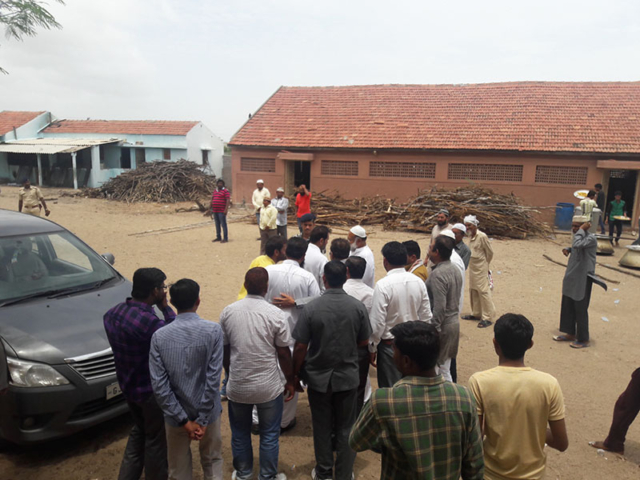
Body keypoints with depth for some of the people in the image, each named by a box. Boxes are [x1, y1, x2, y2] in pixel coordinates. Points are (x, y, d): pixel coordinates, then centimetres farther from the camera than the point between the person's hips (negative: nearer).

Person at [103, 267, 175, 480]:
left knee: (139, 430, 29)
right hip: (152, 390, -8)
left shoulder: (112, 313, -7)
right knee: (156, 440, 15)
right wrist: (165, 308, -17)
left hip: (128, 385, 8)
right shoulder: (149, 322, -33)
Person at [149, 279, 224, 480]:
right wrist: (202, 419, -11)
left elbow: (159, 385, -14)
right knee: (212, 460, 23)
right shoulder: (213, 330, -17)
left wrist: (184, 420, -9)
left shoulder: (159, 336, -13)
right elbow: (213, 378, -19)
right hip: (207, 412, -1)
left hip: (176, 416, 1)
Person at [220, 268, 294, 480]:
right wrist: (290, 381, 5)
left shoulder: (228, 312, -6)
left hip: (237, 387, 3)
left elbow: (224, 349, 3)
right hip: (269, 387, -2)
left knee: (240, 433, 22)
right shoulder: (275, 314, -15)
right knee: (269, 435, 16)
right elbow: (284, 353, -9)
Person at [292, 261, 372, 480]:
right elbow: (364, 342, -1)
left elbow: (300, 347, -13)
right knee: (346, 429, 16)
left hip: (318, 377, -1)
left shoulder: (312, 308, -17)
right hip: (348, 376, 1)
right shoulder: (358, 306, -11)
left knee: (322, 428, 17)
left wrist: (295, 373, 2)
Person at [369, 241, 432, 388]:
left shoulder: (383, 285, -18)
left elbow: (377, 321, -16)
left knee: (390, 388, 8)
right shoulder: (419, 282, -2)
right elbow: (426, 317, 4)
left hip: (390, 344, -5)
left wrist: (372, 348, -4)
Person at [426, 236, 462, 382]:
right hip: (454, 322, 9)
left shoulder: (437, 274, -22)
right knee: (445, 369, 19)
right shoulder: (455, 269, 7)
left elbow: (439, 307, -26)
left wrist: (432, 331, -20)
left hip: (442, 326, -9)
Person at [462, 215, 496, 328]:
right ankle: (476, 314, 26)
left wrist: (486, 264, 4)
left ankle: (487, 318, 0)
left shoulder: (482, 236, -16)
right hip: (472, 267, 8)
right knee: (473, 291, 13)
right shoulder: (470, 236, 7)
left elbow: (490, 252, -8)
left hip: (481, 269, -8)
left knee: (483, 291, -5)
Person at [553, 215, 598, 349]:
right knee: (568, 307, 15)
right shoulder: (580, 237, 9)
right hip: (572, 277, 9)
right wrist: (568, 249, 5)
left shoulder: (591, 239, -17)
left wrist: (581, 230, -23)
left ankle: (583, 340, 12)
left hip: (583, 279, -9)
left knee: (580, 309, 0)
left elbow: (577, 245, -34)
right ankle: (570, 334, 28)